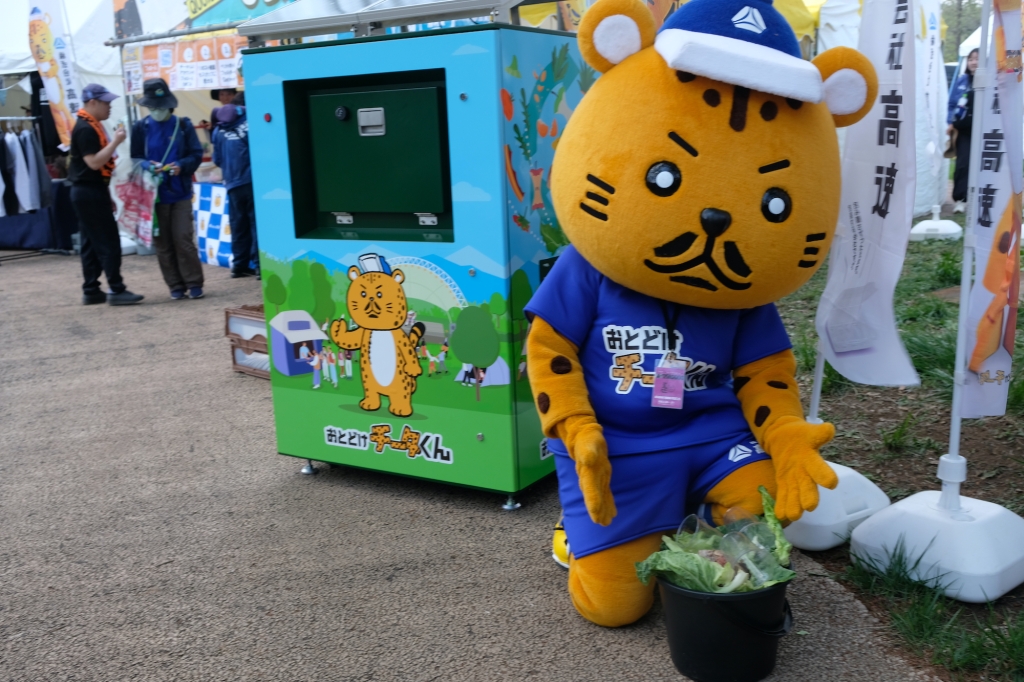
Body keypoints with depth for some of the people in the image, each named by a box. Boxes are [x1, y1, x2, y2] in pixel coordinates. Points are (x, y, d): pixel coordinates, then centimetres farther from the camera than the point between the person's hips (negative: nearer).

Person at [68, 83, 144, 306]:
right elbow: (94, 162, -23)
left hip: (91, 192, 10)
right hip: (89, 193, -10)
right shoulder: (85, 129, -16)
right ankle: (116, 291, -4)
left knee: (92, 243, 11)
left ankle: (91, 291, 16)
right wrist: (115, 141, -20)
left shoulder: (92, 126, 16)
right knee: (109, 242, -8)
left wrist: (107, 196, 22)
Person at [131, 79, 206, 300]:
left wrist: (181, 166, -16)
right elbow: (135, 158, 6)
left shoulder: (183, 125, 2)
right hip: (154, 194, 2)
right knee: (163, 243, 4)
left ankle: (194, 283, 6)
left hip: (181, 192, -1)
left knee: (183, 239, -5)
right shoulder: (140, 128, 5)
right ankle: (175, 286, 12)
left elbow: (196, 155, 2)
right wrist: (148, 165, -15)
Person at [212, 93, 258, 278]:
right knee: (256, 223, -1)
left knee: (238, 225, 12)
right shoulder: (251, 123, -4)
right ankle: (260, 265, -4)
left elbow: (217, 159, 13)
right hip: (253, 181, -4)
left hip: (233, 184, 4)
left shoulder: (219, 130, 9)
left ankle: (239, 265, 15)